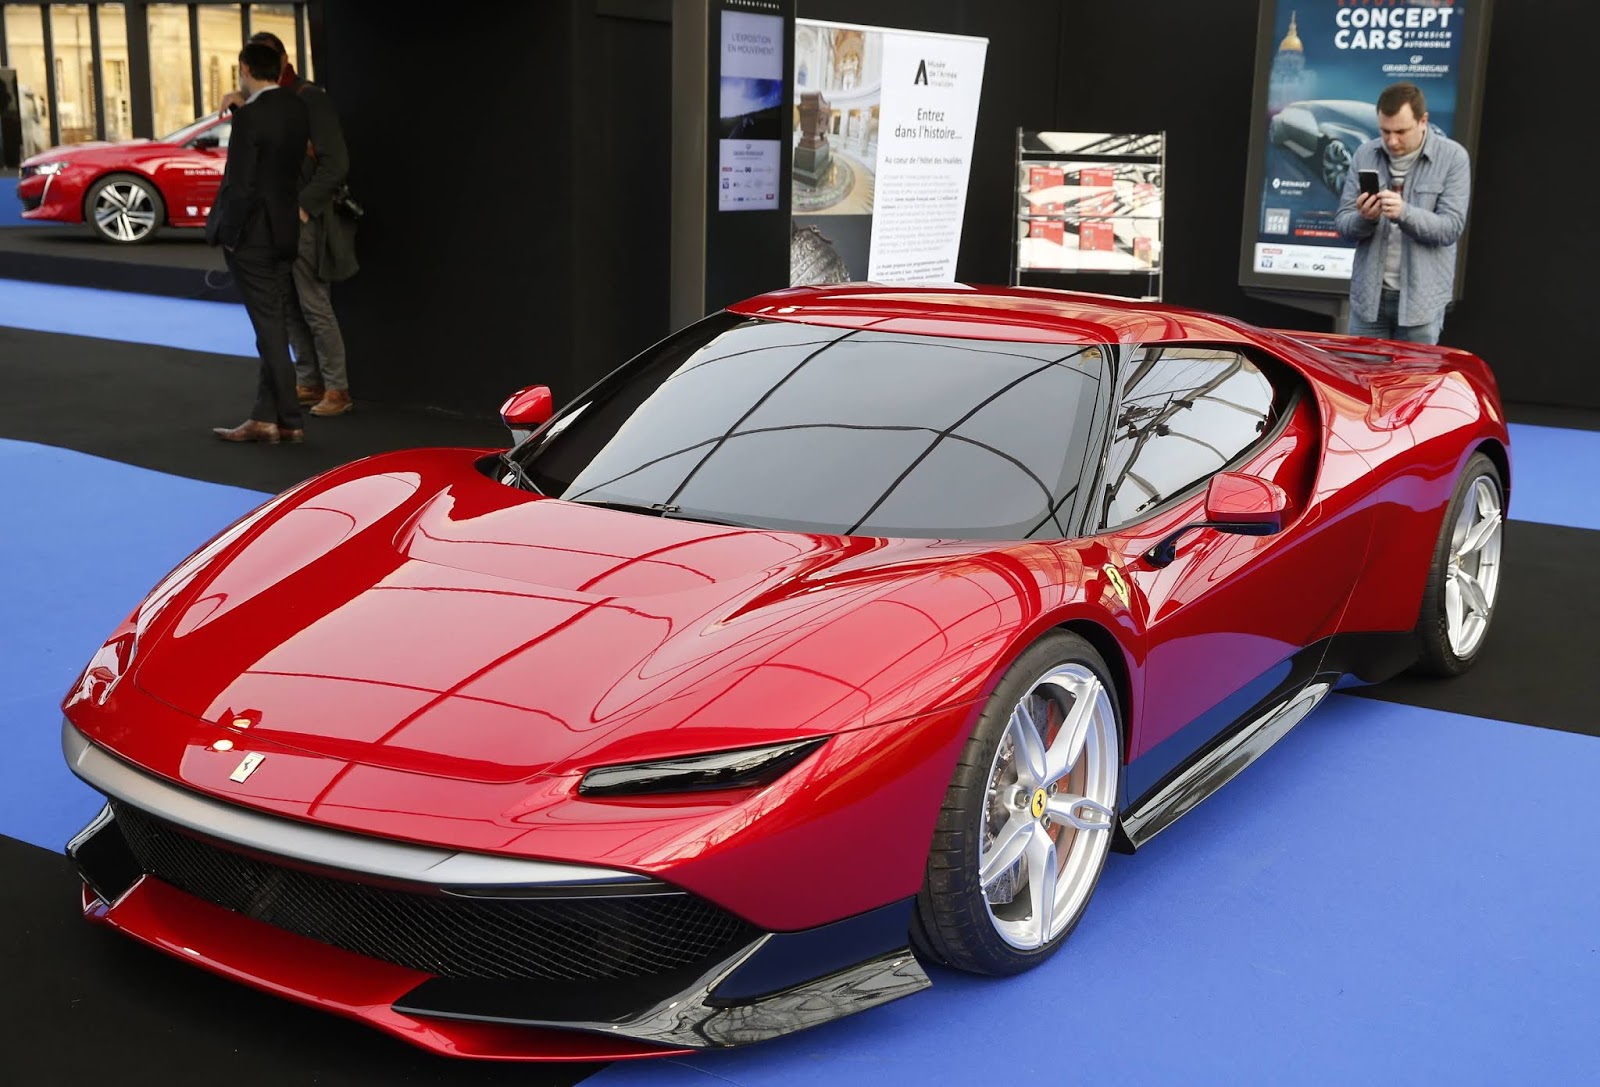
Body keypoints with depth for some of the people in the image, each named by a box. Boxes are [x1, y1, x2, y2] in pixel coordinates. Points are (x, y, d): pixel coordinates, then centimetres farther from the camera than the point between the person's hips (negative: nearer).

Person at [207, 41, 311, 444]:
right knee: (275, 326, 10)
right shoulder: (296, 108, 5)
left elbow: (239, 184, -18)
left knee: (270, 328, -2)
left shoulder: (250, 116, -18)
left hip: (251, 234, -7)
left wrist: (227, 233, -8)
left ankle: (290, 421, 2)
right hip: (285, 229, 7)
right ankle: (265, 417, 15)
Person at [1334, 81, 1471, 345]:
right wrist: (1364, 219, -21)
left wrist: (1404, 212, -29)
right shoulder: (1365, 154, 3)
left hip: (1421, 298, -3)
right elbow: (1342, 224, 3)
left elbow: (1451, 228, -11)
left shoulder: (1452, 157, -4)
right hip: (1369, 295, 3)